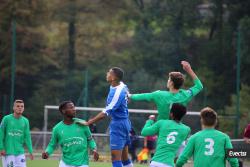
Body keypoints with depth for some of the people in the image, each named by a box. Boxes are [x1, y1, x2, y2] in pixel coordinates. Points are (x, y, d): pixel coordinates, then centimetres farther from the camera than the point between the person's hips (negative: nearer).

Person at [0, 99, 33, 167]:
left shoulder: (25, 121, 6)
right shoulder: (6, 119, -4)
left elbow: (27, 137, 5)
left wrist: (30, 151, -2)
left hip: (20, 152, 4)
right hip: (8, 152, -3)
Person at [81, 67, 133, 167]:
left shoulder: (117, 93, -24)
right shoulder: (122, 86, 2)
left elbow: (106, 113, -26)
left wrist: (88, 123, -25)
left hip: (118, 124, -10)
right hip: (124, 122, 10)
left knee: (115, 158, -10)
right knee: (124, 158, 14)